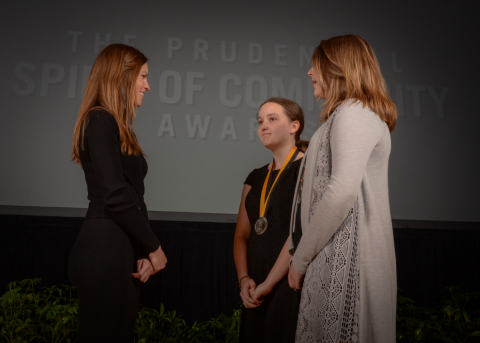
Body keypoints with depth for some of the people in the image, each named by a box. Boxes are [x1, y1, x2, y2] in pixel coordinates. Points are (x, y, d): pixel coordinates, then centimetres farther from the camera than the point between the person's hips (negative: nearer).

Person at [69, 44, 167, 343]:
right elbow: (115, 196, -18)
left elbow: (132, 196, 12)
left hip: (121, 250, 9)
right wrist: (154, 247, -8)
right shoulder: (100, 121, -10)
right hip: (104, 252, -9)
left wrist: (144, 251, 3)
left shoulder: (118, 127, 17)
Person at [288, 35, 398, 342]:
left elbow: (343, 191, -22)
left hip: (346, 256, -10)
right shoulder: (362, 114, 22)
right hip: (341, 252, 10)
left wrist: (301, 258, -15)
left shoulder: (354, 113, -9)